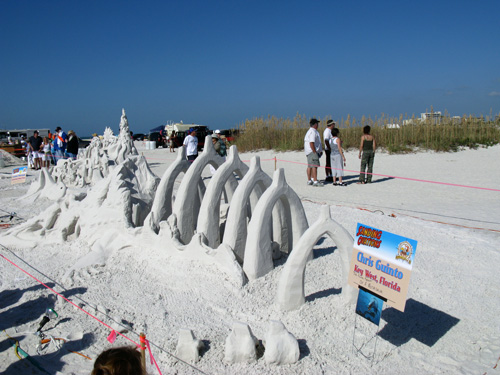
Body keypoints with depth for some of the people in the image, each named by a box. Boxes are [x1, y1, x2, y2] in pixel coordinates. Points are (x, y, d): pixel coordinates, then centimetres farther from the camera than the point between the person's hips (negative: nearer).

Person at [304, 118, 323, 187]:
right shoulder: (313, 132, -15)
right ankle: (315, 182, -17)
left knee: (310, 166, 15)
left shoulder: (310, 131, 20)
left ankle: (309, 180, 23)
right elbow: (311, 143, -23)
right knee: (314, 166, -14)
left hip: (309, 152, 11)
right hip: (312, 151, -11)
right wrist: (315, 152, -21)